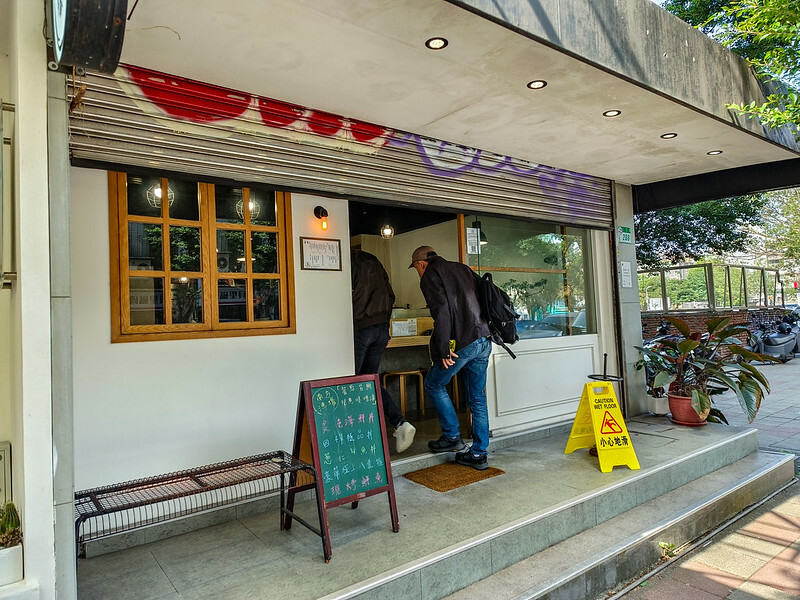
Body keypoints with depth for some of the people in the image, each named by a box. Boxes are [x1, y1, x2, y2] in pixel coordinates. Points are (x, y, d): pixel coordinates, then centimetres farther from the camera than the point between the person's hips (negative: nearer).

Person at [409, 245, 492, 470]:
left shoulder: (430, 275, -2)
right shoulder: (462, 269, 21)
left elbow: (441, 310, -17)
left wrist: (444, 349, -18)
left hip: (462, 342, -7)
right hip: (484, 342, 8)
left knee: (434, 385, 14)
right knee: (477, 399, 13)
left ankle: (452, 437, 17)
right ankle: (479, 454, 19)